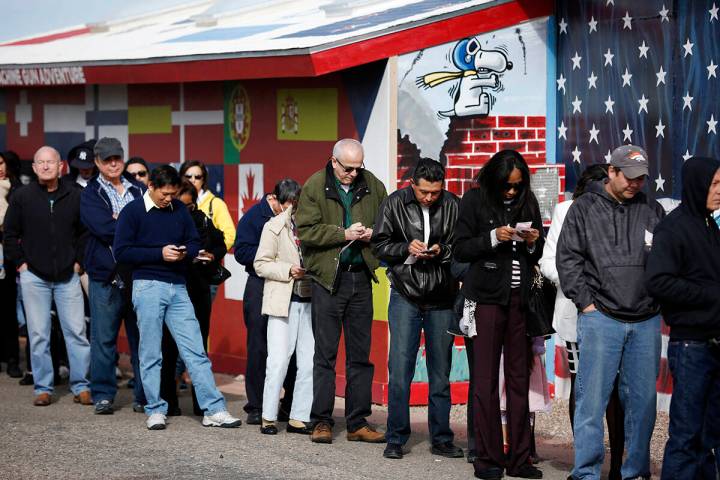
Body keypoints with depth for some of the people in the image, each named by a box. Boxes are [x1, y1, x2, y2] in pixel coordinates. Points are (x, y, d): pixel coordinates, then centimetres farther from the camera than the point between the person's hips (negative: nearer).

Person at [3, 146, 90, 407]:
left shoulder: (74, 197, 3)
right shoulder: (22, 197, 1)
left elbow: (86, 232, 10)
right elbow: (10, 234, 6)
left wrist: (79, 261, 3)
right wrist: (20, 263, 0)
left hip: (68, 276, 0)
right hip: (34, 276, 0)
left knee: (76, 331, -1)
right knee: (38, 335, 3)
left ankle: (81, 386, 6)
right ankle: (43, 388, 10)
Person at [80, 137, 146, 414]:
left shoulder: (139, 189, 14)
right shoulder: (91, 194, 4)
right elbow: (104, 229, -12)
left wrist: (120, 223, -11)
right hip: (107, 275, -2)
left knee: (142, 336, 4)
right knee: (104, 338, 2)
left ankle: (144, 396, 11)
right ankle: (103, 395, 12)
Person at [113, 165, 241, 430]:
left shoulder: (179, 209, 11)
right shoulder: (133, 211, -1)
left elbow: (195, 243, 17)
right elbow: (121, 251, -6)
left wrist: (185, 253, -7)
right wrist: (159, 253, -13)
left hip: (178, 288, 4)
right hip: (148, 286, -3)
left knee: (196, 351, 0)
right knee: (150, 354, 1)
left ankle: (214, 410, 0)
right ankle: (155, 411, 12)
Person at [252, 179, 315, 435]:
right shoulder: (275, 226, -1)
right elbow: (261, 264, -1)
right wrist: (289, 270, -13)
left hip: (309, 302, 4)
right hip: (283, 302, -4)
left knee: (309, 364, 3)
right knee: (278, 362, -6)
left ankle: (298, 418, 12)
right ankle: (268, 417, 6)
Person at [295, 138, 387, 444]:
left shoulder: (373, 186, 7)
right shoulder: (314, 187, -4)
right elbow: (306, 230, -11)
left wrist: (374, 233, -7)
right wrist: (343, 234, -17)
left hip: (361, 277, 4)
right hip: (327, 278, -4)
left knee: (360, 355, 8)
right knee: (325, 353, 0)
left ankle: (358, 423, 14)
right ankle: (321, 421, 7)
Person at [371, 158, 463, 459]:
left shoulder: (452, 206, -1)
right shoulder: (395, 204, -1)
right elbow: (379, 244, 3)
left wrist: (442, 251, -16)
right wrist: (406, 248, -13)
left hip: (441, 299, 1)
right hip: (405, 296, -1)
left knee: (440, 372, 9)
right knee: (400, 370, -4)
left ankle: (441, 439, 18)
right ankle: (396, 439, 7)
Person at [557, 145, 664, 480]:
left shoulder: (652, 211, 11)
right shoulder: (585, 208, 3)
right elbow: (568, 258, 0)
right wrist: (586, 302, -6)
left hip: (646, 321, 3)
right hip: (600, 318, -3)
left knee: (643, 399, 7)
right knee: (592, 399, -4)